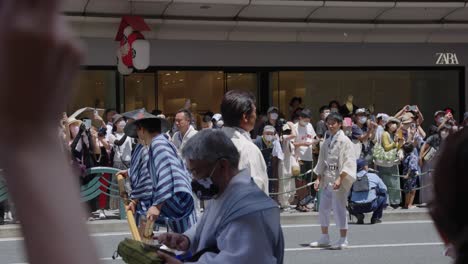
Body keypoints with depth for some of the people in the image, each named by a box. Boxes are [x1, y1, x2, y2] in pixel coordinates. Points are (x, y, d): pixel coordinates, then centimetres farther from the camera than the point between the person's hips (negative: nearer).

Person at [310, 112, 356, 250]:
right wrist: (319, 179, 9)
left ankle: (343, 240, 0)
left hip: (339, 179, -8)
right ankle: (324, 238, 22)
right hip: (327, 180, 8)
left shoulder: (344, 141, -8)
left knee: (339, 208, -8)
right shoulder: (327, 142, 14)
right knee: (323, 208, 10)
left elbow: (348, 162, -14)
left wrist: (339, 179, -21)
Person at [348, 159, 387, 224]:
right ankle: (375, 217, 18)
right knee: (383, 196, 25)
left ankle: (359, 215, 8)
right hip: (370, 206, -2)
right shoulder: (373, 176, 9)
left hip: (355, 208, 2)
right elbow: (384, 189, 19)